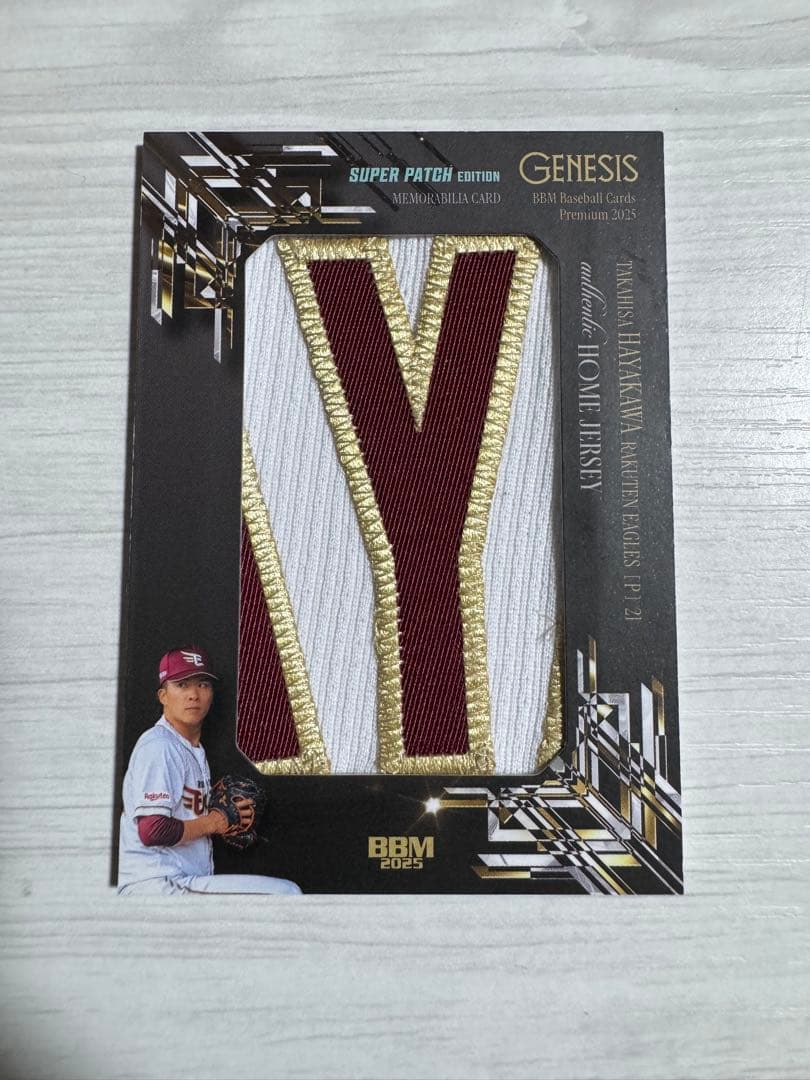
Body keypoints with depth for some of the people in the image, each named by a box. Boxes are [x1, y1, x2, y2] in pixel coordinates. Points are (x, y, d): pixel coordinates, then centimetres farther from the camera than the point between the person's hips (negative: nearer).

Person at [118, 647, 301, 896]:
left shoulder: (196, 751, 19)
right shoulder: (158, 746, -12)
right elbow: (152, 830, -21)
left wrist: (227, 817, 5)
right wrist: (210, 823, -8)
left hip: (185, 881, 10)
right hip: (157, 885, -10)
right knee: (287, 892, -17)